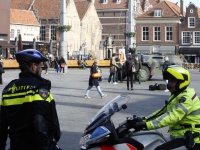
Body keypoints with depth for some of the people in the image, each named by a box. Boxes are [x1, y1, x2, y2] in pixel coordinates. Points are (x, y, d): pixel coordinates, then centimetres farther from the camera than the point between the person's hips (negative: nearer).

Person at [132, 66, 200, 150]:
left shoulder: (186, 98, -20)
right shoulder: (177, 95, 15)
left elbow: (172, 117, -30)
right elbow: (163, 111, 18)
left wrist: (146, 125, -35)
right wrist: (144, 120, 6)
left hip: (190, 140, -11)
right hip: (181, 136, 11)